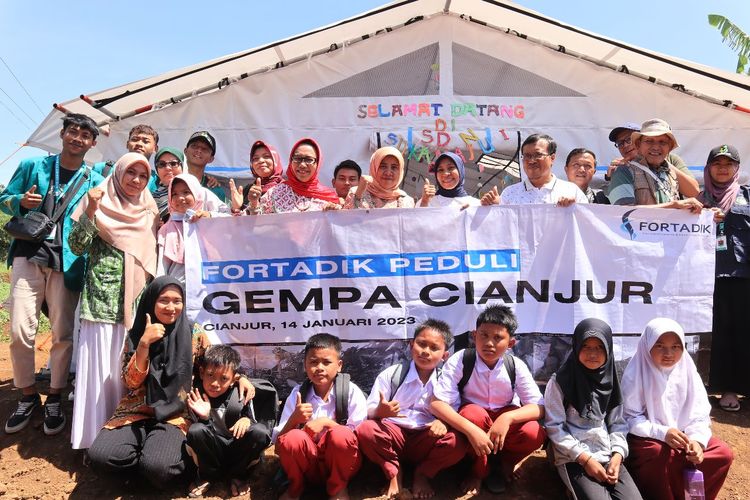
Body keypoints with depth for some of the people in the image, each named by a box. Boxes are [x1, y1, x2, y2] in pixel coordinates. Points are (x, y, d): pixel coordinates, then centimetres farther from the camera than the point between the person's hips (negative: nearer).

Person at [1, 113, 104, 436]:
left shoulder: (95, 182, 9)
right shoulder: (33, 166, 10)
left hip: (67, 263, 0)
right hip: (28, 255, 0)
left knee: (63, 334, 1)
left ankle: (54, 399, 19)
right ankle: (28, 396, 17)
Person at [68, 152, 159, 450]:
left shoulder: (149, 210, 14)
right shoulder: (99, 202, 3)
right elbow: (77, 247, -5)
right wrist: (90, 211, -15)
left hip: (137, 298, 3)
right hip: (103, 296, -3)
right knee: (99, 364, -4)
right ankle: (94, 436, 5)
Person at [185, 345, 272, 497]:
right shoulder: (197, 396, -12)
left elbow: (250, 417, 0)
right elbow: (197, 434, -10)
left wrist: (246, 420, -24)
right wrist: (204, 417, -31)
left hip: (237, 448, 1)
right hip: (212, 451, 0)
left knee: (261, 432, -27)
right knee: (195, 430, -28)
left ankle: (236, 475, -2)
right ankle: (209, 475, -2)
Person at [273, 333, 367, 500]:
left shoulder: (352, 392, -7)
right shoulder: (298, 393, -2)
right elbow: (278, 442, -4)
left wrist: (326, 422, -21)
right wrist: (294, 419, -24)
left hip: (340, 462, -1)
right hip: (308, 464, 1)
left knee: (341, 435, -33)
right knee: (292, 438, -30)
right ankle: (295, 486, 2)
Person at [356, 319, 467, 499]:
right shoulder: (391, 374, -4)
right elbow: (368, 412, -4)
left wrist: (442, 421, -24)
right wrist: (380, 411, -28)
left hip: (425, 440, 1)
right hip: (393, 434, 0)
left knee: (457, 443, -28)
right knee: (365, 430, -30)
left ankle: (422, 473, 2)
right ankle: (394, 473, -3)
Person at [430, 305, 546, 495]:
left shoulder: (516, 366, -16)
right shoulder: (459, 360, -23)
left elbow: (538, 407, -18)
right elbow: (437, 403, -28)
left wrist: (507, 418, -38)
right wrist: (471, 430, -42)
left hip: (504, 422, 2)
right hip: (471, 422, -1)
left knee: (534, 433, -28)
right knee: (473, 413, -35)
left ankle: (501, 465, 4)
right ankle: (478, 470, -7)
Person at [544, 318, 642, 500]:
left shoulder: (610, 381, 10)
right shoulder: (559, 381, -5)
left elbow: (618, 423, 10)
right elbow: (554, 426, -9)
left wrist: (617, 455, -6)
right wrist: (585, 458, -13)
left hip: (608, 456, 5)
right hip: (573, 459, -5)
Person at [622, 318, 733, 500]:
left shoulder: (687, 370, -2)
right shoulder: (635, 375, -15)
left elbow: (699, 413, -1)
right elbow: (630, 418, -14)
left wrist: (697, 439, -18)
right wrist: (662, 432, -26)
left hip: (682, 437, 5)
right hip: (646, 439, -5)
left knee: (723, 453, -10)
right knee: (661, 455, -33)